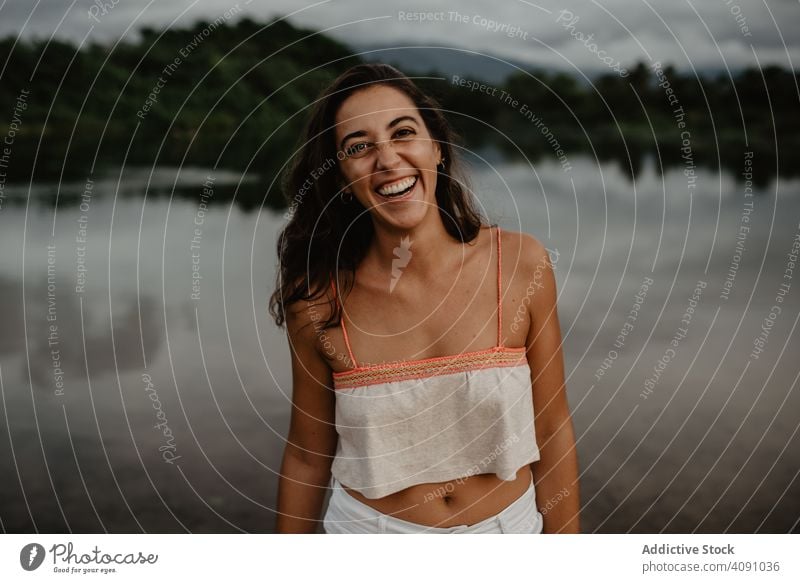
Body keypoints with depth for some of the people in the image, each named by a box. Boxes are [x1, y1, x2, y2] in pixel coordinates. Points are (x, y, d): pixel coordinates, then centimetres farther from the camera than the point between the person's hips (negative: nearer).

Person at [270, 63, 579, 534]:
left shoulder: (522, 264, -15)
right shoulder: (319, 301, -15)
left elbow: (553, 433, -8)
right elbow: (307, 457, -5)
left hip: (510, 524, 2)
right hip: (371, 528, -1)